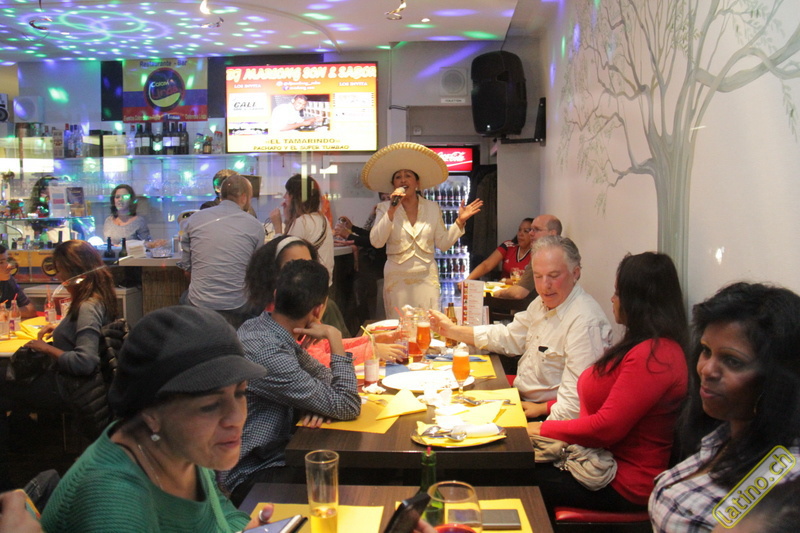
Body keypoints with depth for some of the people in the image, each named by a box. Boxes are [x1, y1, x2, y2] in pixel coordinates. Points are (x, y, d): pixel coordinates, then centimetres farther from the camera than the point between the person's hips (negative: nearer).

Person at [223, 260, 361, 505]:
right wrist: (334, 338, -16)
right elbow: (348, 408, -21)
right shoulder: (267, 354, -29)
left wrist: (320, 405, -11)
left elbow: (323, 377, 11)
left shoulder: (258, 328, 0)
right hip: (249, 478, -9)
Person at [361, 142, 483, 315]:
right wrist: (392, 210, -15)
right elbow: (376, 242, -10)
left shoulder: (432, 208, 8)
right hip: (397, 279, -1)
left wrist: (460, 221, -2)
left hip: (427, 277, 1)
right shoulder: (385, 208, 3)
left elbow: (443, 243, 7)